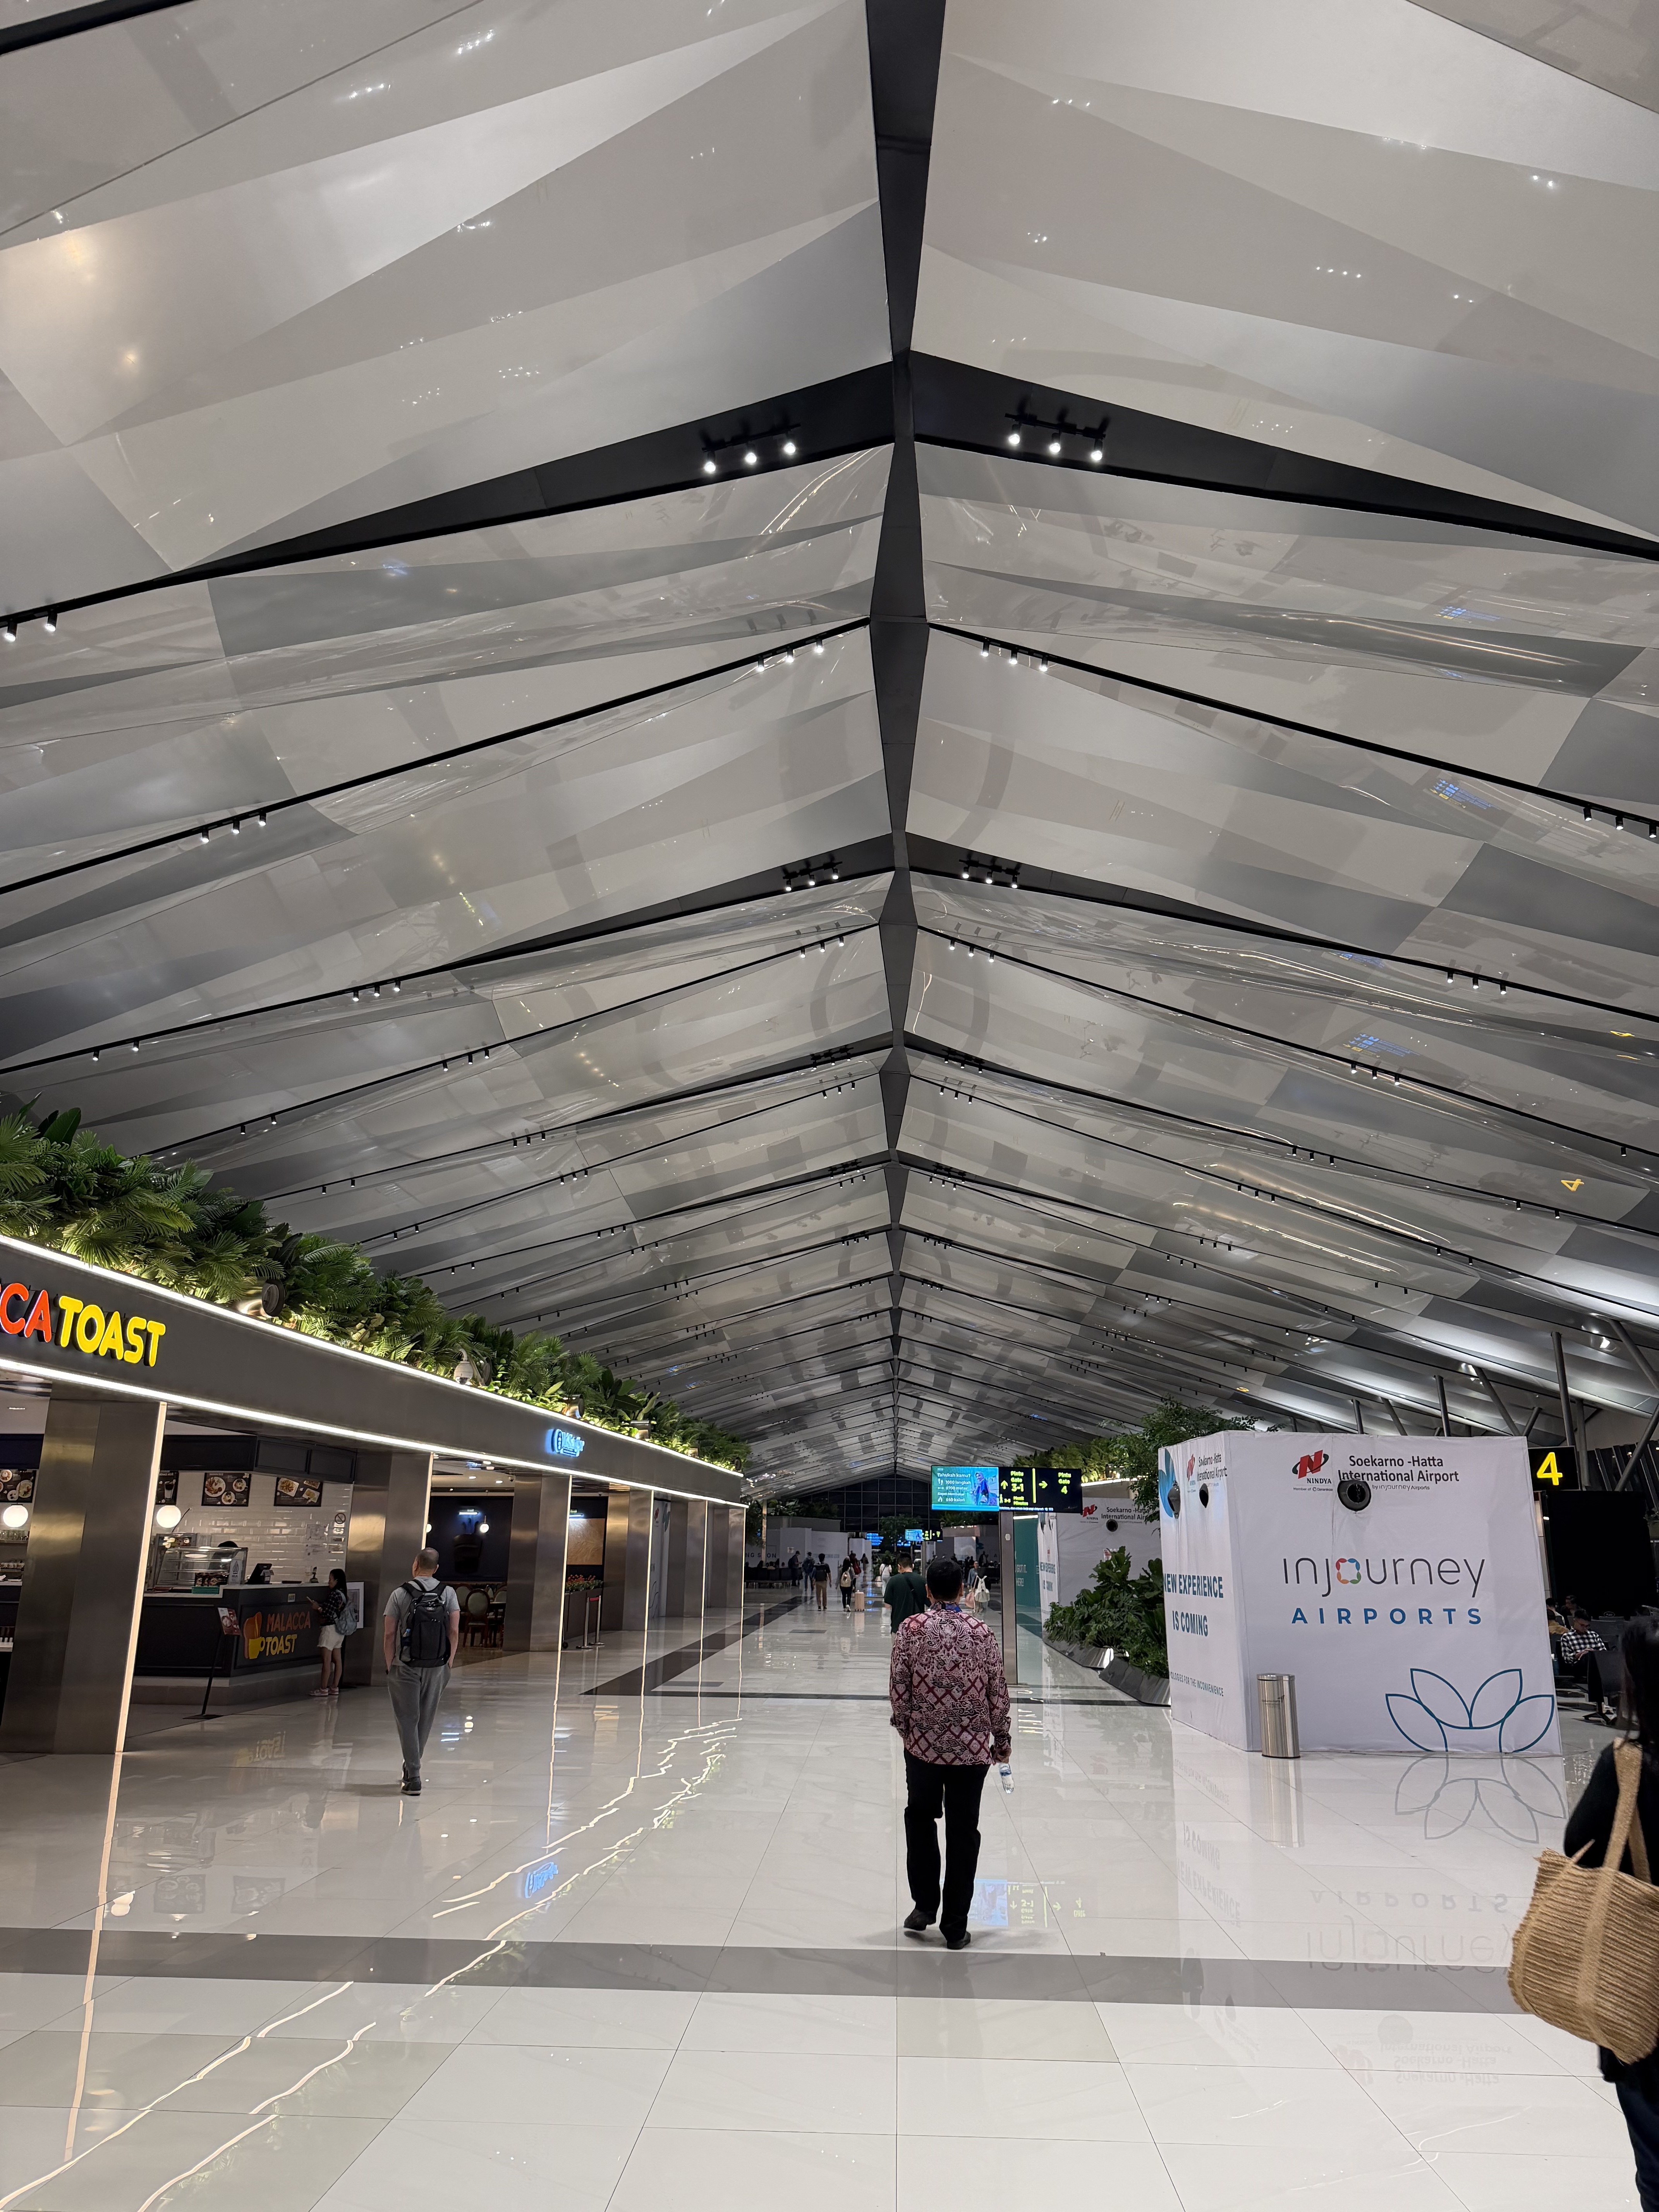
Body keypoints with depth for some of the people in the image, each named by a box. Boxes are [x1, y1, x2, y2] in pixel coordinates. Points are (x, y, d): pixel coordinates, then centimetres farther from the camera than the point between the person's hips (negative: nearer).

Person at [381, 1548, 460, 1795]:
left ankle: (413, 1778, -1)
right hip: (437, 1668, 2)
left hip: (406, 1668, -2)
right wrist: (449, 1663, 7)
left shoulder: (400, 1594, -4)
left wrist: (390, 1665, 4)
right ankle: (411, 1768, 30)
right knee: (425, 1720, 16)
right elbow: (454, 1632, -2)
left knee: (408, 1720, 4)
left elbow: (388, 1634, -5)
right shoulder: (448, 1593, 2)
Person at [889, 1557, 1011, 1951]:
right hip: (972, 1747, 1)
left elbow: (898, 1689, -6)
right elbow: (999, 1695, 1)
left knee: (920, 1818, 22)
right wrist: (1002, 1741, 15)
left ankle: (924, 1906, 20)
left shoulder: (910, 1629, -8)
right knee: (964, 1831, 10)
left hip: (924, 1743, -1)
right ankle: (955, 1928, 14)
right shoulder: (983, 1633, -3)